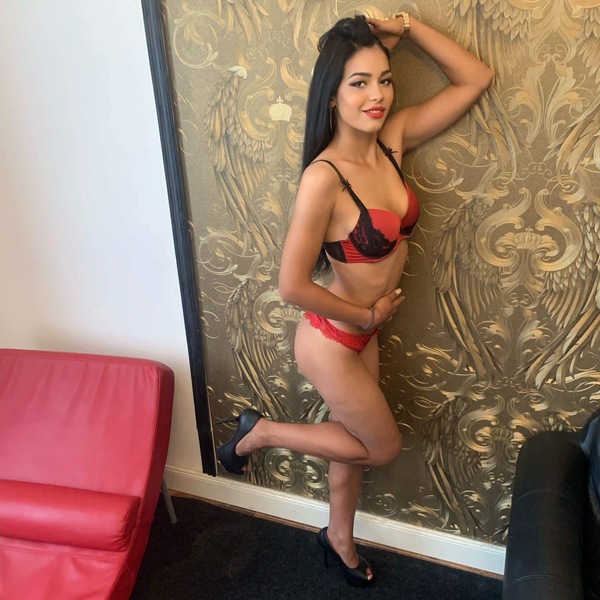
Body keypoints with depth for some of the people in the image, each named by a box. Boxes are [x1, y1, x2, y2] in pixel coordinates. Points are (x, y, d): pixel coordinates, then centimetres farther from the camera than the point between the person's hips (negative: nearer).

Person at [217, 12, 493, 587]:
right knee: (383, 447, 12)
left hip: (363, 335, 7)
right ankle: (260, 432, 24)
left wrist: (409, 28, -9)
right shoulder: (324, 176, -28)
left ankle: (339, 538, 51)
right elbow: (292, 285, -27)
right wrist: (367, 315, -14)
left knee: (356, 441, 24)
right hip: (330, 342, -7)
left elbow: (476, 79, -1)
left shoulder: (392, 137, -6)